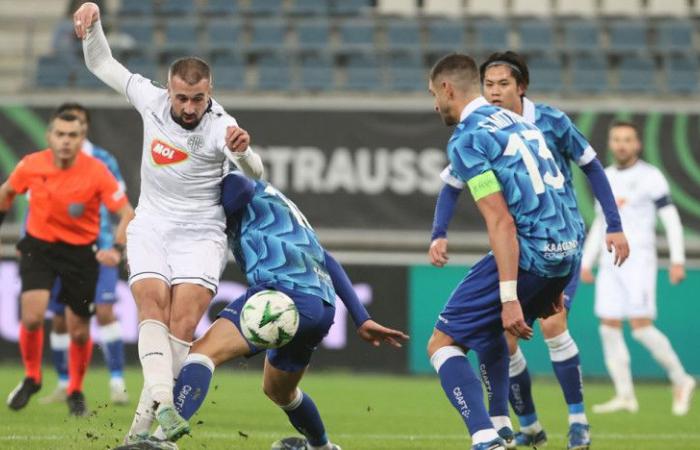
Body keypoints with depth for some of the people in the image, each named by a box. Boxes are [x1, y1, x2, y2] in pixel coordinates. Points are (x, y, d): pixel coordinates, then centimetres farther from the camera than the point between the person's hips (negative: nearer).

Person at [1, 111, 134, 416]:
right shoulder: (31, 166, -11)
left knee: (79, 331, 5)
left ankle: (76, 391, 30)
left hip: (80, 253, -1)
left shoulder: (96, 172, -18)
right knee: (32, 317, -17)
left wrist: (117, 249, -31)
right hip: (38, 246, 1)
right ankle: (31, 378, 10)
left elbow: (127, 213, -16)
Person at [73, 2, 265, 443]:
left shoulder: (220, 127, -16)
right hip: (150, 228, 3)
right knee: (152, 305, -22)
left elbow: (254, 175, -26)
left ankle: (143, 422, -20)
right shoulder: (151, 99, -5)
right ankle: (162, 399, -41)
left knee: (184, 321, -19)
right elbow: (101, 63, 8)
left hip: (200, 234, -3)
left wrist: (243, 151, -47)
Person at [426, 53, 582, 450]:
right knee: (488, 325, 33)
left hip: (528, 253, -9)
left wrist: (509, 298, -20)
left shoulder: (467, 138, -8)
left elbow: (501, 222, -16)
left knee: (444, 343, -2)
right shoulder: (518, 123, 19)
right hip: (567, 251, 9)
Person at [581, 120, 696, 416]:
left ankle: (680, 380, 2)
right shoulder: (605, 178, 14)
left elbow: (671, 220, -5)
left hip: (639, 261, -6)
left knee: (641, 327, -14)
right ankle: (625, 396, 2)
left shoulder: (651, 177, -4)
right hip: (610, 264, 6)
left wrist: (678, 261, -13)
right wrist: (586, 262, 20)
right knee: (609, 328, -1)